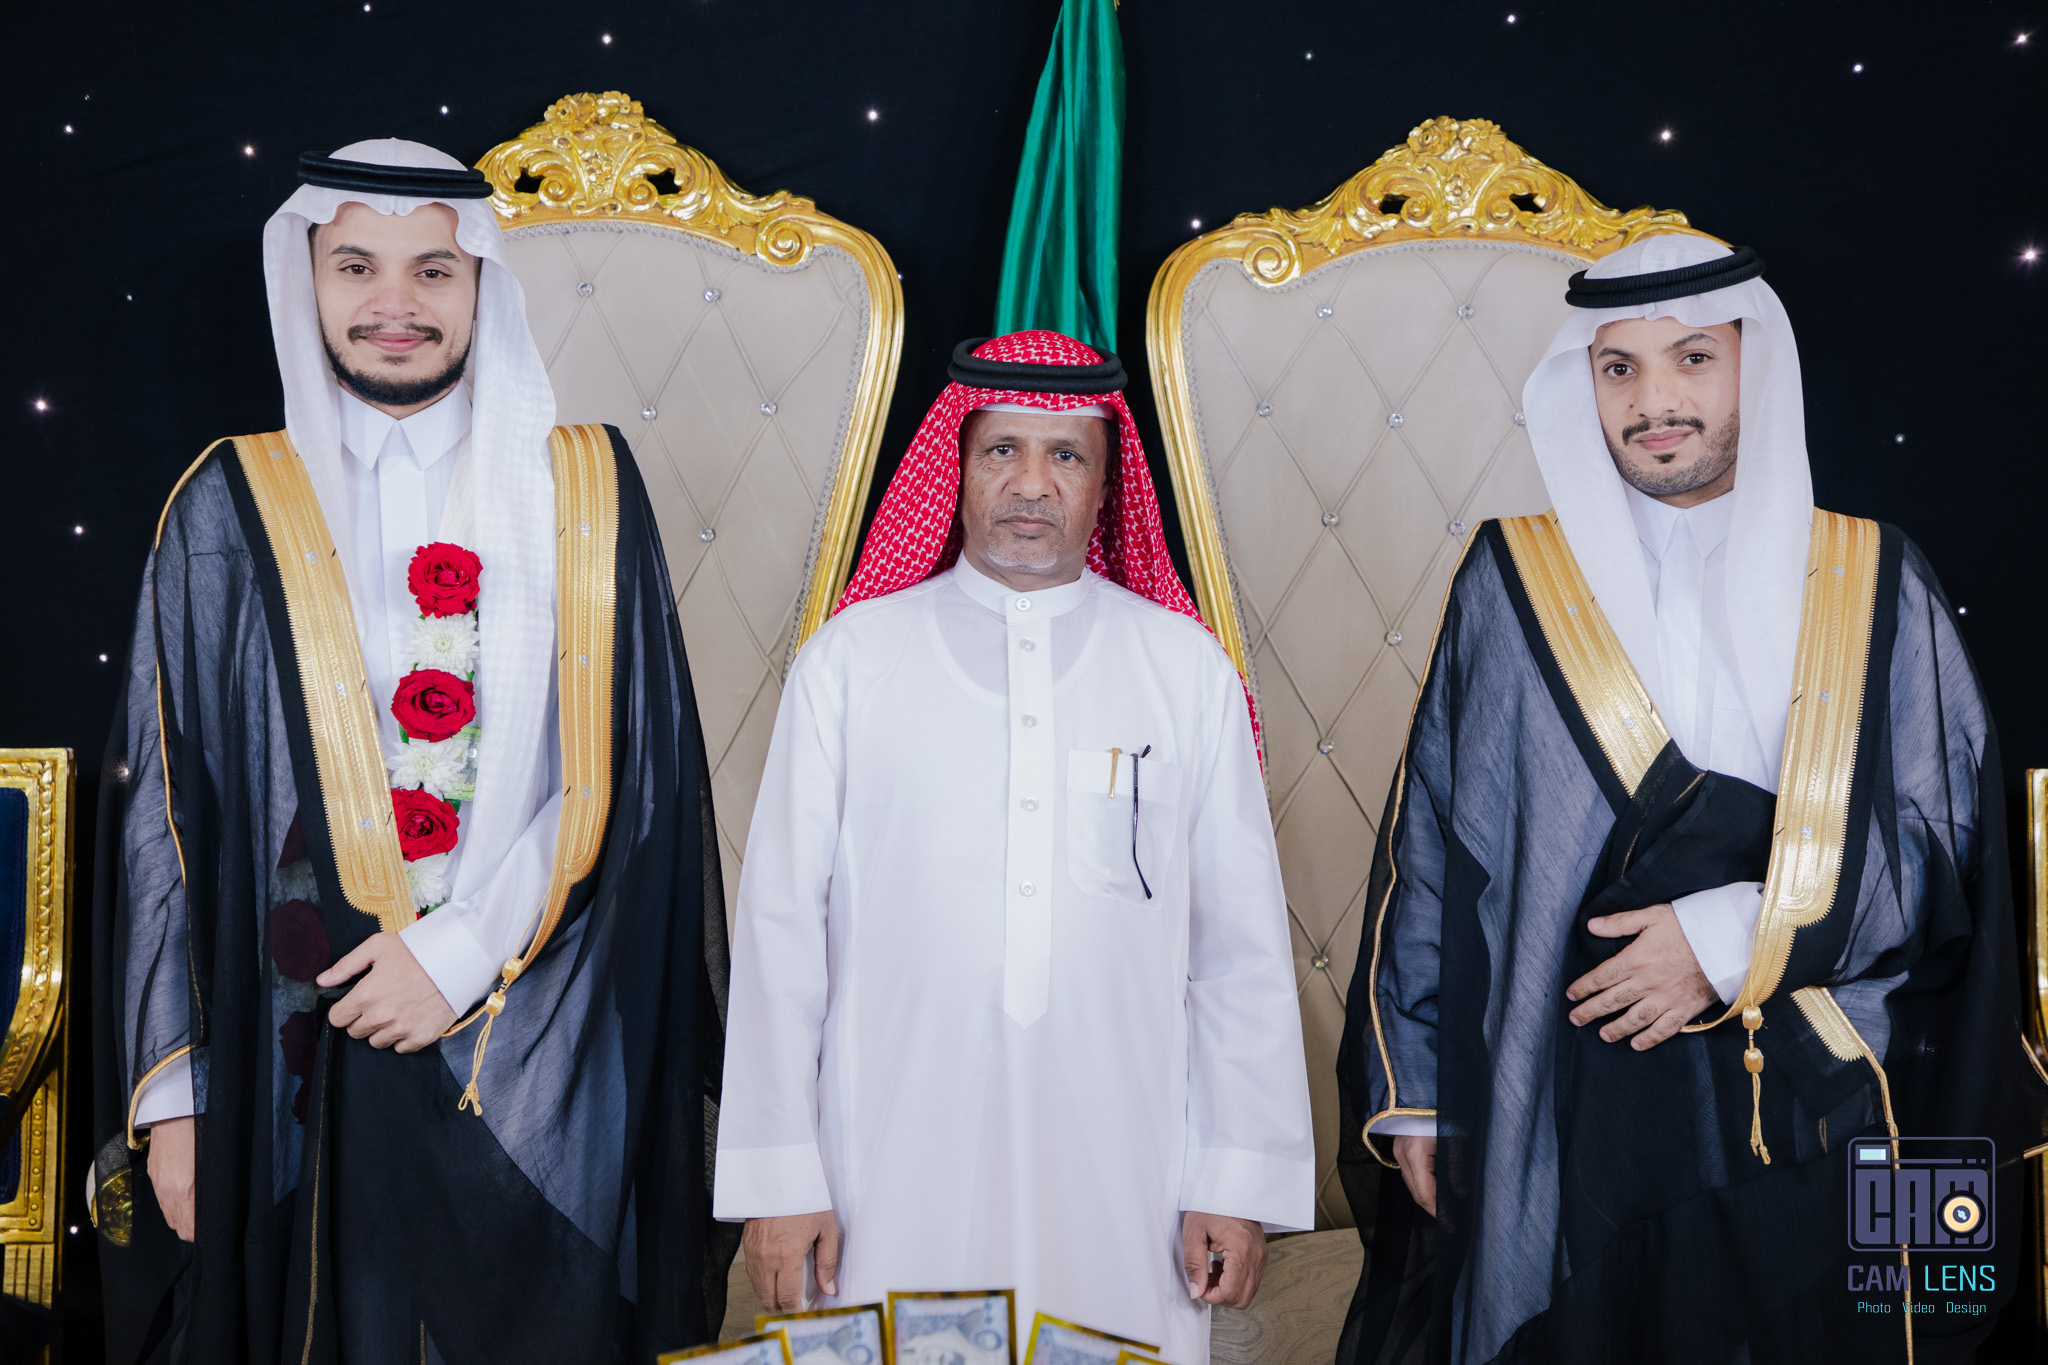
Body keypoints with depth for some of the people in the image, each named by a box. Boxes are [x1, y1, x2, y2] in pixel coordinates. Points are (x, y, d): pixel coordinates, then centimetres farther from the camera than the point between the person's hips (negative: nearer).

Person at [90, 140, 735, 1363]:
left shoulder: (585, 492, 5)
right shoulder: (233, 512, 4)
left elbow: (634, 771, -1)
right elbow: (165, 812, 3)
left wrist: (468, 947, -11)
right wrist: (172, 1090, -2)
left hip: (544, 1071, 0)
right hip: (309, 1070, 0)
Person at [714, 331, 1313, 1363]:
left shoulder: (1188, 669, 6)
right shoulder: (850, 659, 3)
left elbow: (1243, 942, 5)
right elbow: (779, 925, 2)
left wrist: (1243, 1181, 3)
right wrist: (776, 1178, -1)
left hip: (1124, 1188, 1)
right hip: (894, 1183, 0)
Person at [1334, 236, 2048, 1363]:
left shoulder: (1873, 584, 3)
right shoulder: (1513, 583, 2)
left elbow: (1948, 840, 0)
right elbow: (1433, 846, 3)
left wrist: (1739, 938, -12)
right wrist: (1413, 1089, 1)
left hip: (1812, 1120, 1)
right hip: (1566, 1116, 0)